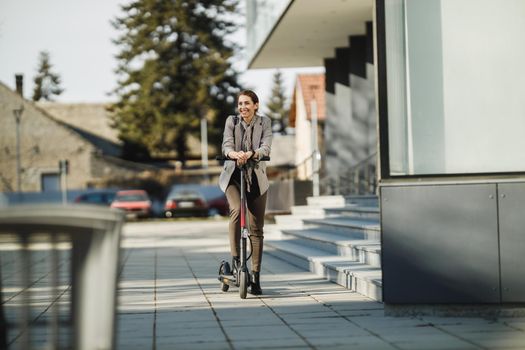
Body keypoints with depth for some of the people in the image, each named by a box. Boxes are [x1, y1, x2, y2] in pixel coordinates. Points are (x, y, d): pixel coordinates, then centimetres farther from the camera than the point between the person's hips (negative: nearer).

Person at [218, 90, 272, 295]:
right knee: (236, 210, -30)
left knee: (256, 228, 1)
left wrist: (250, 154, -35)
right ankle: (235, 258, -16)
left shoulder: (264, 123, 1)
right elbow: (226, 145, -14)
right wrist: (234, 154, -38)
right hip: (233, 176, -1)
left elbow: (266, 148, -14)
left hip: (256, 179, 1)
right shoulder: (231, 121, 1)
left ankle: (255, 277, 8)